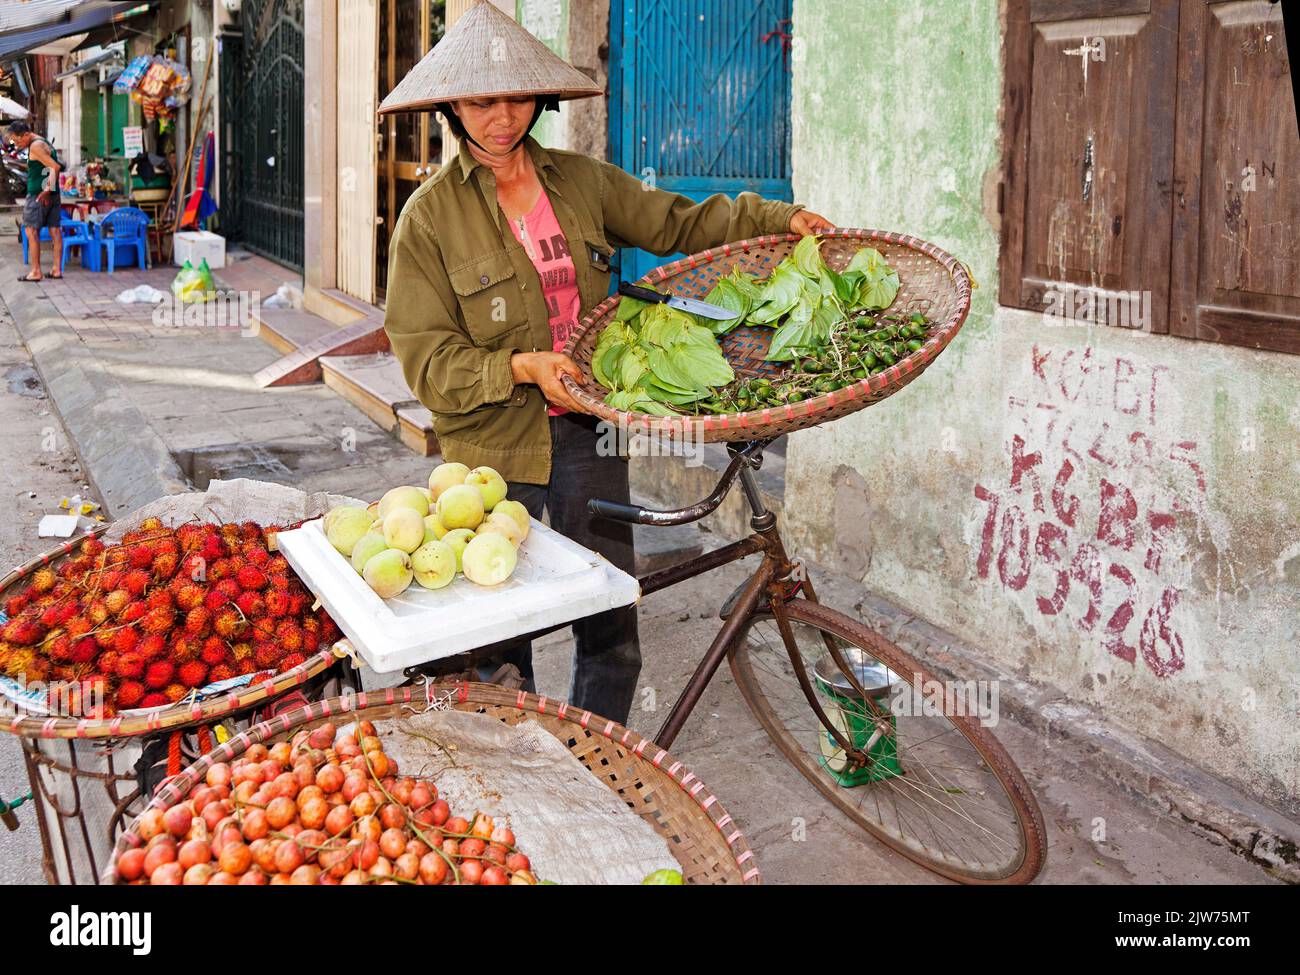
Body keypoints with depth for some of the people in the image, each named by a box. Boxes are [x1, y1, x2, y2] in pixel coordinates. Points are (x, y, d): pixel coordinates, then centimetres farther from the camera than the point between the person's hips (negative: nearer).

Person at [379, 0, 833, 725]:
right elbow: (426, 357, -8)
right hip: (497, 449, -3)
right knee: (501, 641, 7)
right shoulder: (431, 215, -4)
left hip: (587, 434, 3)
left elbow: (680, 222, 11)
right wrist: (521, 367, -21)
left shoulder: (581, 182, 7)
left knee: (612, 636, 6)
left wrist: (780, 219, -2)